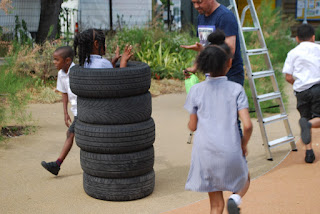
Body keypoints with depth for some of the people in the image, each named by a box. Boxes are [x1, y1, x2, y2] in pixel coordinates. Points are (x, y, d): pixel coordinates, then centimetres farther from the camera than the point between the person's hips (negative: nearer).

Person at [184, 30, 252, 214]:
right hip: (230, 152, -1)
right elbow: (247, 125, -10)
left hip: (205, 153, 2)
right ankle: (236, 198, -2)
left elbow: (192, 126, 7)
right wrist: (244, 144, 8)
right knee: (244, 181, 29)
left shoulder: (196, 90, 1)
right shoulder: (236, 89, -3)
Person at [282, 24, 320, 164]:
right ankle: (308, 124, -32)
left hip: (301, 91, 1)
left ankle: (309, 151, 1)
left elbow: (288, 77, 3)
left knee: (306, 117, 13)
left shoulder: (293, 53, 9)